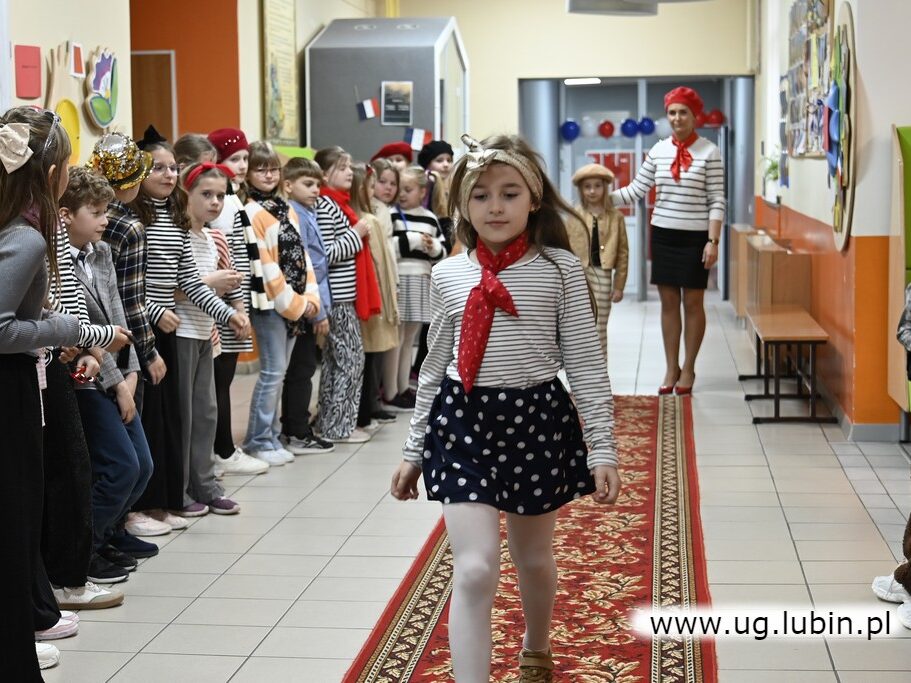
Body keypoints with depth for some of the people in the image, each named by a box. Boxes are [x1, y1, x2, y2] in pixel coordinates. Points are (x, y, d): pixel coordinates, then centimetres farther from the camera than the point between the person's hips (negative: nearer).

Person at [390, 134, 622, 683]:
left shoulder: (560, 268, -5)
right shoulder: (447, 275, 1)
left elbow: (586, 367, -4)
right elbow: (436, 367, 10)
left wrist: (603, 449, -8)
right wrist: (415, 450, 13)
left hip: (538, 421, 0)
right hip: (463, 424, 0)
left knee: (533, 558, 20)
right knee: (475, 572, -11)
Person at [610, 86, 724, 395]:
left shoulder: (709, 152, -6)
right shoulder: (658, 150, 4)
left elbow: (717, 201, -7)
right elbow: (637, 189, 8)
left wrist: (713, 241, -12)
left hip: (695, 237, -3)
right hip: (663, 234, 4)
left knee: (692, 303, 5)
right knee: (668, 302, 9)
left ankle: (688, 369, 17)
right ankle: (671, 368, 18)